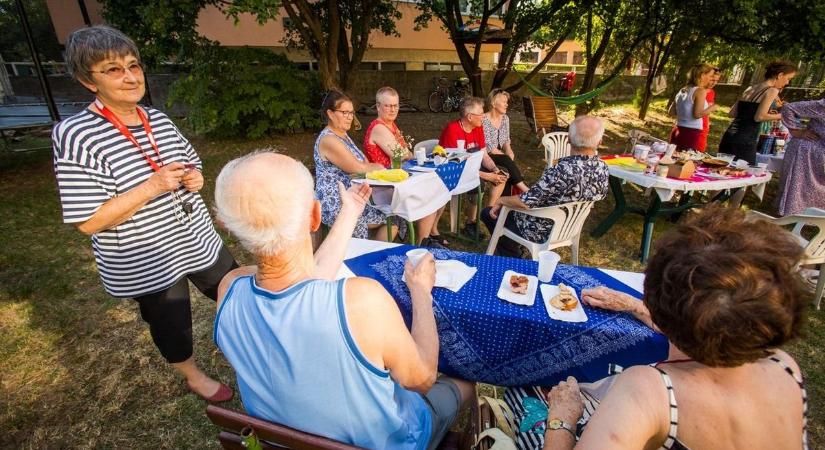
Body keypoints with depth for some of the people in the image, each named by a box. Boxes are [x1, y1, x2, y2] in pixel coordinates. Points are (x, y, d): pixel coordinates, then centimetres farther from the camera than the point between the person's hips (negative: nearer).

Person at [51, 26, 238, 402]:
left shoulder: (158, 119, -1)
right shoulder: (75, 136, -19)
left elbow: (191, 164, 14)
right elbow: (89, 222, -21)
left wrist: (195, 178, -9)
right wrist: (152, 187, -29)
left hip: (199, 240, 6)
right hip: (147, 263, -5)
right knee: (172, 324, 17)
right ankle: (193, 377, 46)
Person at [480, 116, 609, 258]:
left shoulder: (563, 170, -36)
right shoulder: (603, 168, -12)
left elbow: (526, 202, -31)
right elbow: (600, 194, 9)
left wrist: (501, 200, -12)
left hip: (543, 231, -8)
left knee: (488, 213, 12)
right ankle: (515, 255, 36)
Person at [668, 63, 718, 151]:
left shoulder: (682, 90, 12)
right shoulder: (700, 91, -9)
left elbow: (672, 112, 17)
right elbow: (697, 114, -17)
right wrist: (712, 108, -2)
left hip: (678, 132, 8)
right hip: (691, 134, -8)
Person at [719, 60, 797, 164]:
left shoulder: (751, 88, 17)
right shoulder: (772, 91, -4)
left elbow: (732, 113, 16)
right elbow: (759, 117, -14)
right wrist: (781, 116, 2)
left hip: (729, 136, 7)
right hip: (745, 141, -7)